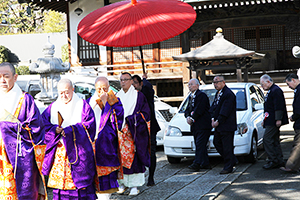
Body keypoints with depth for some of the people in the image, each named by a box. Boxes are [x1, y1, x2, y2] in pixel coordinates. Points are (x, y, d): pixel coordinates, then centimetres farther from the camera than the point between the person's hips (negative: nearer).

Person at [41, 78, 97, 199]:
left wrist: (69, 130, -16)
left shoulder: (83, 105, 1)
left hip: (77, 152, -3)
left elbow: (89, 125, -7)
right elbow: (43, 124, 5)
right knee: (58, 179, 3)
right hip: (58, 152, 3)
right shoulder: (53, 107, 12)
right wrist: (55, 129, -15)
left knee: (79, 180, -4)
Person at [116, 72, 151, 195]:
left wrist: (129, 120, -10)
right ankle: (122, 183, 9)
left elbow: (145, 113, -3)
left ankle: (134, 185, -1)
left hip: (134, 133, -3)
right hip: (119, 131, 4)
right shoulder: (117, 96, 14)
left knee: (134, 158, -5)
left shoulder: (138, 96, 2)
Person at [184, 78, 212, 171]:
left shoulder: (201, 95, -10)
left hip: (203, 125, -9)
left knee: (200, 145, -11)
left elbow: (199, 110, -18)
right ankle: (205, 163, 14)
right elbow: (187, 109, 16)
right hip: (195, 126, 9)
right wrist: (188, 117, -3)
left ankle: (197, 163, -16)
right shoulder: (191, 97, 19)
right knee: (199, 145, 9)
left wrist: (192, 118, -12)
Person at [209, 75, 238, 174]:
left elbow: (225, 111, -20)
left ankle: (228, 167, 2)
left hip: (226, 125, -10)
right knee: (217, 143, 13)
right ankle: (232, 160, 25)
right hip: (218, 125, 10)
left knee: (227, 146, -5)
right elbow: (214, 107, 16)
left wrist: (218, 122, -17)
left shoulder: (228, 94, -16)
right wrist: (213, 119, 2)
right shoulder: (218, 94, 16)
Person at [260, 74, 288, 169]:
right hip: (270, 121, 11)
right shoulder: (270, 91, 20)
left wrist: (278, 119, -24)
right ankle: (279, 161, 14)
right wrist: (265, 120, 27)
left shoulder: (276, 90, -13)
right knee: (275, 140, 10)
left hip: (273, 122, -11)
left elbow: (279, 106, -20)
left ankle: (273, 161, -8)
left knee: (267, 139, -11)